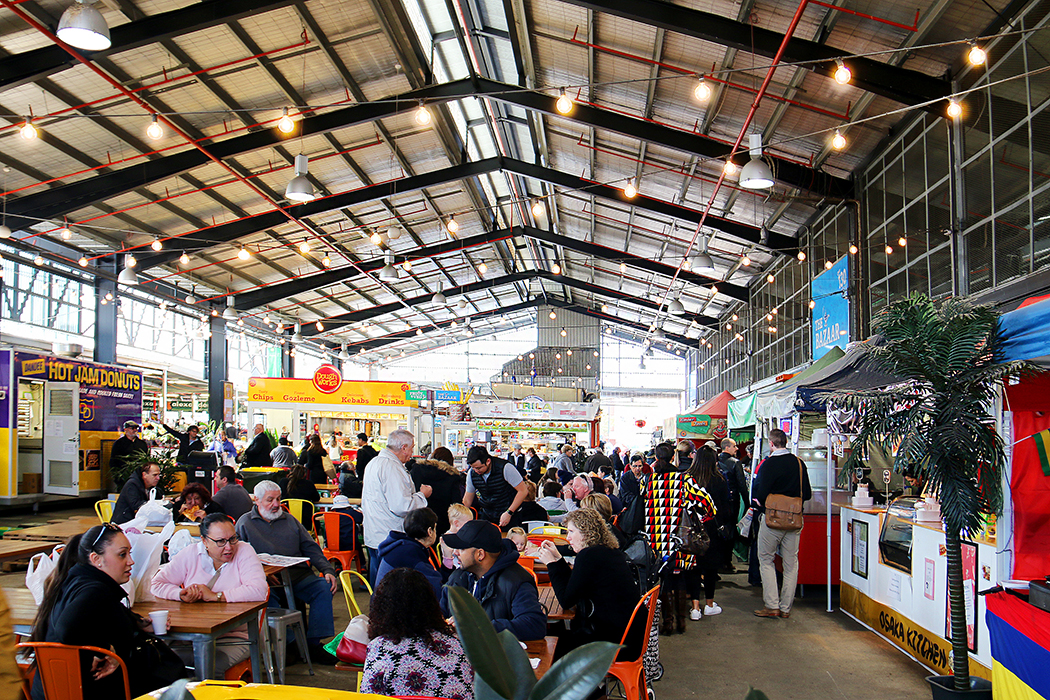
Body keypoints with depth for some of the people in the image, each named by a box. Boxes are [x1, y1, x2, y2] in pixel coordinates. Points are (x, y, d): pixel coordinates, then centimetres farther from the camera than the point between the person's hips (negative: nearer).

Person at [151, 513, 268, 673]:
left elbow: (259, 590, -16)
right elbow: (156, 584, 7)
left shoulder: (244, 551, -2)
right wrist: (182, 594, -13)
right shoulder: (189, 554, 8)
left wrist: (215, 596, -16)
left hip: (234, 636, -3)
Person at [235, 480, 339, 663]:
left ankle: (313, 644, -20)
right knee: (267, 599, -36)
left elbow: (311, 548, 18)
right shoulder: (244, 523, 13)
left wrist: (328, 570, 1)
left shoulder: (289, 520, 23)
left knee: (324, 587, -23)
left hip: (298, 576, 4)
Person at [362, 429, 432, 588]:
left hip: (373, 537, 10)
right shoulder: (391, 467, -19)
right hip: (388, 539, -10)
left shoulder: (374, 463, 14)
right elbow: (401, 506, -25)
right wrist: (422, 495, -8)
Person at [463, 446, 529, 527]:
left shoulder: (505, 468, -20)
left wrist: (509, 513, -20)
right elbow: (467, 500, 9)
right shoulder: (472, 473, -6)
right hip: (487, 517, 4)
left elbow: (523, 491, -17)